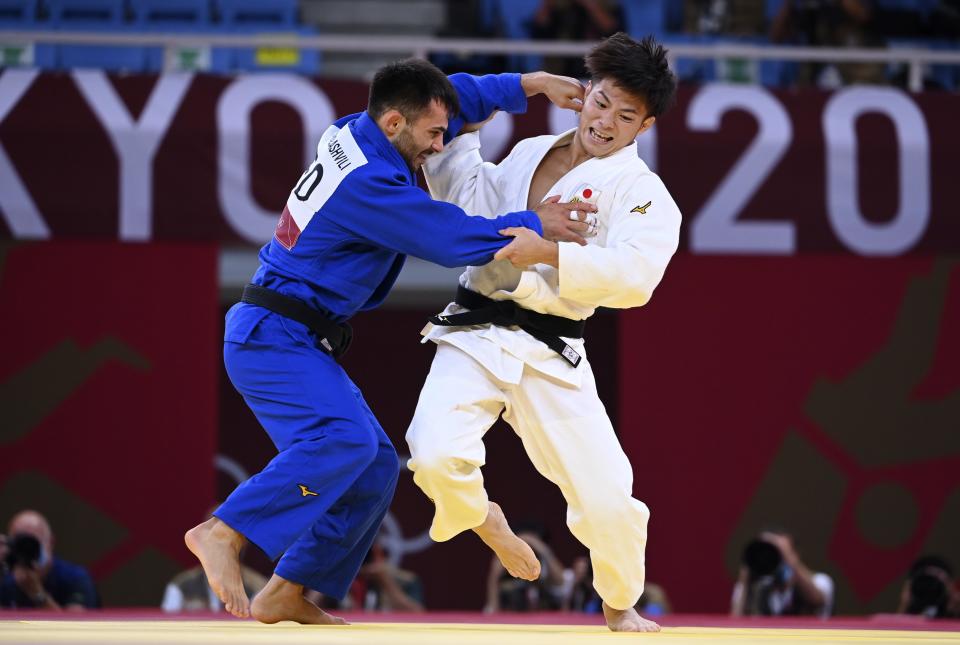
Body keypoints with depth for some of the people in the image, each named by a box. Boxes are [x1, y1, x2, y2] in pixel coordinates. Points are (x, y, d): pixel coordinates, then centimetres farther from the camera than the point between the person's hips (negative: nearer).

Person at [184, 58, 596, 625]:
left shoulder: (352, 134, 6)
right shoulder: (369, 182, -22)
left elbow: (453, 98, 22)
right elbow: (454, 238, -20)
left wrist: (526, 85, 15)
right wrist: (535, 226, -9)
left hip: (298, 342, 10)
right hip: (274, 338, -10)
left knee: (375, 469, 9)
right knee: (344, 439, -32)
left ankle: (287, 596, 12)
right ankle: (222, 535, -33)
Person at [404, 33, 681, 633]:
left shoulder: (642, 193, -5)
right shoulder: (529, 154, 12)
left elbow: (634, 277, -22)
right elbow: (467, 199, 26)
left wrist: (551, 253, -32)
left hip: (551, 357, -2)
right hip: (474, 336, 2)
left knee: (607, 498, -8)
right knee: (437, 455, -24)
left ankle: (621, 605, 25)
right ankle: (480, 517, 14)